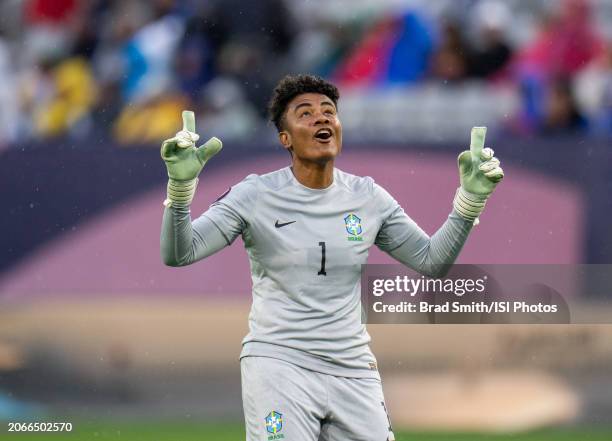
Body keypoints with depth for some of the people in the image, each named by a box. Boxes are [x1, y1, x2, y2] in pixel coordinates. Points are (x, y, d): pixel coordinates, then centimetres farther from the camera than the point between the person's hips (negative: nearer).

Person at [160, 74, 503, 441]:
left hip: (353, 371, 4)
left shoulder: (368, 197, 7)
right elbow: (178, 254, -9)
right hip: (279, 365, -4)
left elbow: (431, 261, 12)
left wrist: (470, 199, 1)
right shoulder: (256, 195, -3)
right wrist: (181, 184, -25)